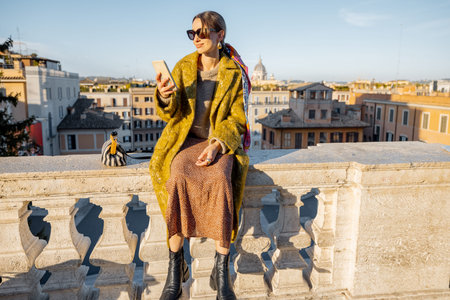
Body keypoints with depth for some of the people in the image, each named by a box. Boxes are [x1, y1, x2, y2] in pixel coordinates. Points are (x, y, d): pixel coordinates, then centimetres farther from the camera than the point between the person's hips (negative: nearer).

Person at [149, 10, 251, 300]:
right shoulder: (183, 66, 6)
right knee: (178, 178, -32)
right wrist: (165, 97, -22)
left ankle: (221, 271, -22)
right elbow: (172, 114, 2)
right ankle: (176, 266, -20)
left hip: (220, 141, -1)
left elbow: (237, 119, 0)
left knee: (221, 180, -34)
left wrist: (216, 144, -18)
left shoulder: (234, 72, 2)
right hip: (187, 138, 1)